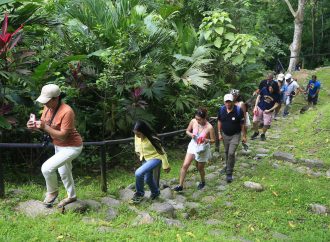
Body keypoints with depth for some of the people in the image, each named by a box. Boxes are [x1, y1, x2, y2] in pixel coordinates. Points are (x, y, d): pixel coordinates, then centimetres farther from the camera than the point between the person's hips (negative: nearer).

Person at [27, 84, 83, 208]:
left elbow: (63, 136, -29)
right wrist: (35, 125, -16)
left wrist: (45, 127, -33)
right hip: (58, 146, 9)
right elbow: (44, 125, 6)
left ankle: (52, 192, 9)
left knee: (46, 168, -20)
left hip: (71, 147, -9)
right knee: (63, 172, 24)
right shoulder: (47, 107, -6)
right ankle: (71, 196, 48)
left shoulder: (67, 112, -30)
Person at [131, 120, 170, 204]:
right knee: (147, 179, 18)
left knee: (139, 173, -22)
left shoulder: (152, 139, -31)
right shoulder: (137, 136, -14)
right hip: (145, 159, 7)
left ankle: (139, 194, 1)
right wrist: (137, 151, 9)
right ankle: (155, 192, 48)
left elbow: (161, 152, -20)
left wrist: (166, 165, -13)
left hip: (155, 158, -7)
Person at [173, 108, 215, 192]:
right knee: (185, 165, -8)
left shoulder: (209, 127, -23)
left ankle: (202, 182, 45)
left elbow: (213, 140, -11)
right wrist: (191, 134, -19)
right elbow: (187, 131, 3)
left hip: (203, 149, -3)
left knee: (200, 168, 15)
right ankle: (180, 185, 3)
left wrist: (206, 140, -31)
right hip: (193, 146, 3)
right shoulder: (193, 121, -14)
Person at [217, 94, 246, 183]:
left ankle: (229, 173, -2)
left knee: (231, 153, -12)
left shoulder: (238, 110, -20)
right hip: (225, 135, 4)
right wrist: (219, 133, 3)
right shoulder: (221, 109, -10)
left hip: (235, 135, -4)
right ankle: (228, 166, 45)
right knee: (227, 152, 19)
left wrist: (244, 136, -7)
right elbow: (219, 121, 4)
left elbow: (242, 124, -11)